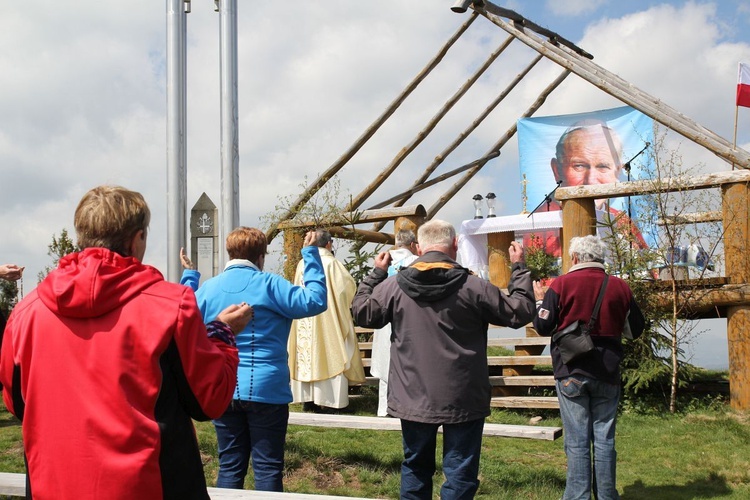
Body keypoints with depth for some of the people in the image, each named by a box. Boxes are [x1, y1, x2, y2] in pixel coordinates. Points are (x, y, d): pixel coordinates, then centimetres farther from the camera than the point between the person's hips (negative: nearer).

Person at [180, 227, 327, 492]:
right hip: (266, 389, -4)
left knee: (229, 467, 11)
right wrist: (311, 254, -4)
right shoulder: (269, 284, -9)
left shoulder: (208, 288, 5)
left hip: (223, 391, 4)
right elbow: (314, 301, -11)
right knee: (267, 469, 3)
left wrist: (189, 276, 30)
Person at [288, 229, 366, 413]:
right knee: (329, 356, 0)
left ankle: (307, 398, 12)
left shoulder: (302, 264, 3)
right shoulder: (332, 263, -11)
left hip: (304, 321, 5)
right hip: (328, 319, -5)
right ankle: (326, 400, -1)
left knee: (307, 354, 9)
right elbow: (349, 286, -8)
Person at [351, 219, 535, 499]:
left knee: (416, 466, 18)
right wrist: (519, 268, 10)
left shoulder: (393, 286, -6)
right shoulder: (473, 287, -11)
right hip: (463, 399, -2)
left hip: (413, 398, 3)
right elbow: (520, 313, -2)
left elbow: (362, 313, 11)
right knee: (460, 471, 5)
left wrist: (376, 273, 22)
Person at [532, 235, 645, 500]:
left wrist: (540, 300, 12)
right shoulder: (619, 286, 2)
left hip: (571, 373, -2)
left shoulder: (561, 284, -7)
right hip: (607, 373, 3)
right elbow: (636, 329, 10)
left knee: (577, 441, 0)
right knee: (604, 439, 9)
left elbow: (543, 327, -4)